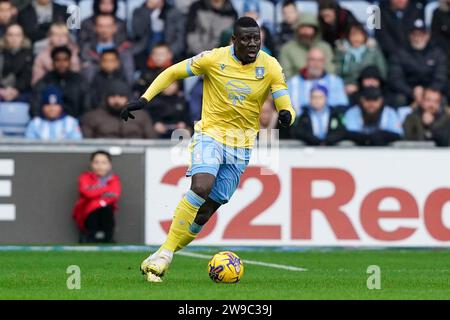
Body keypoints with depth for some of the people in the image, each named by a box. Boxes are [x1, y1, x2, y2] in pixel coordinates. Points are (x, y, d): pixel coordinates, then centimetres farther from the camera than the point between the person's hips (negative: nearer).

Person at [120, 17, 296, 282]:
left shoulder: (271, 67, -7)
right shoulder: (214, 59, -10)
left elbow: (286, 106, -6)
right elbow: (172, 72, 0)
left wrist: (286, 115, -31)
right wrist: (145, 99, -11)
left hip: (241, 145, 2)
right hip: (211, 134, -2)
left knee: (205, 212, 0)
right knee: (201, 187, -30)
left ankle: (161, 260, 13)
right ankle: (165, 253, -21)